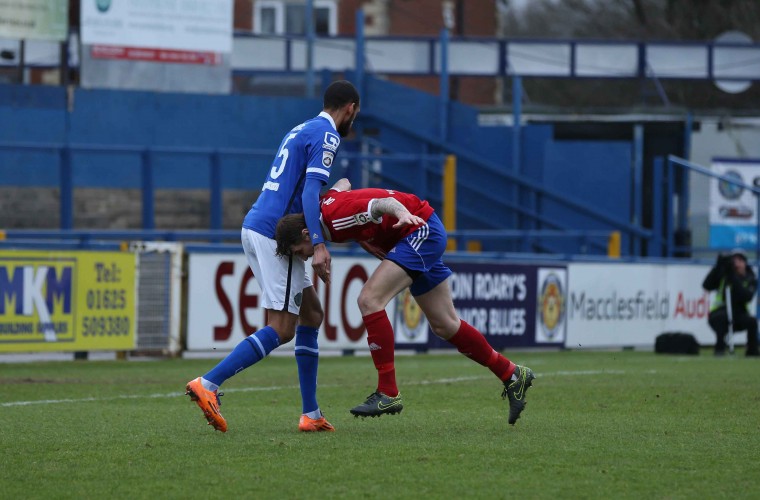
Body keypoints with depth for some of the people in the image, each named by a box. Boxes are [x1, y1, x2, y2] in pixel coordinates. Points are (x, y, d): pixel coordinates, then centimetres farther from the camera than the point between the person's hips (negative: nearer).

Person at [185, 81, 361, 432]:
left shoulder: (301, 130, 22)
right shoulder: (326, 135, -7)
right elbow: (310, 192, -18)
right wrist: (318, 245, -24)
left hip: (255, 227, 10)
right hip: (275, 232, -10)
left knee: (312, 314, 14)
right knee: (281, 329, -10)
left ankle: (311, 414, 13)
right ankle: (208, 384, -20)